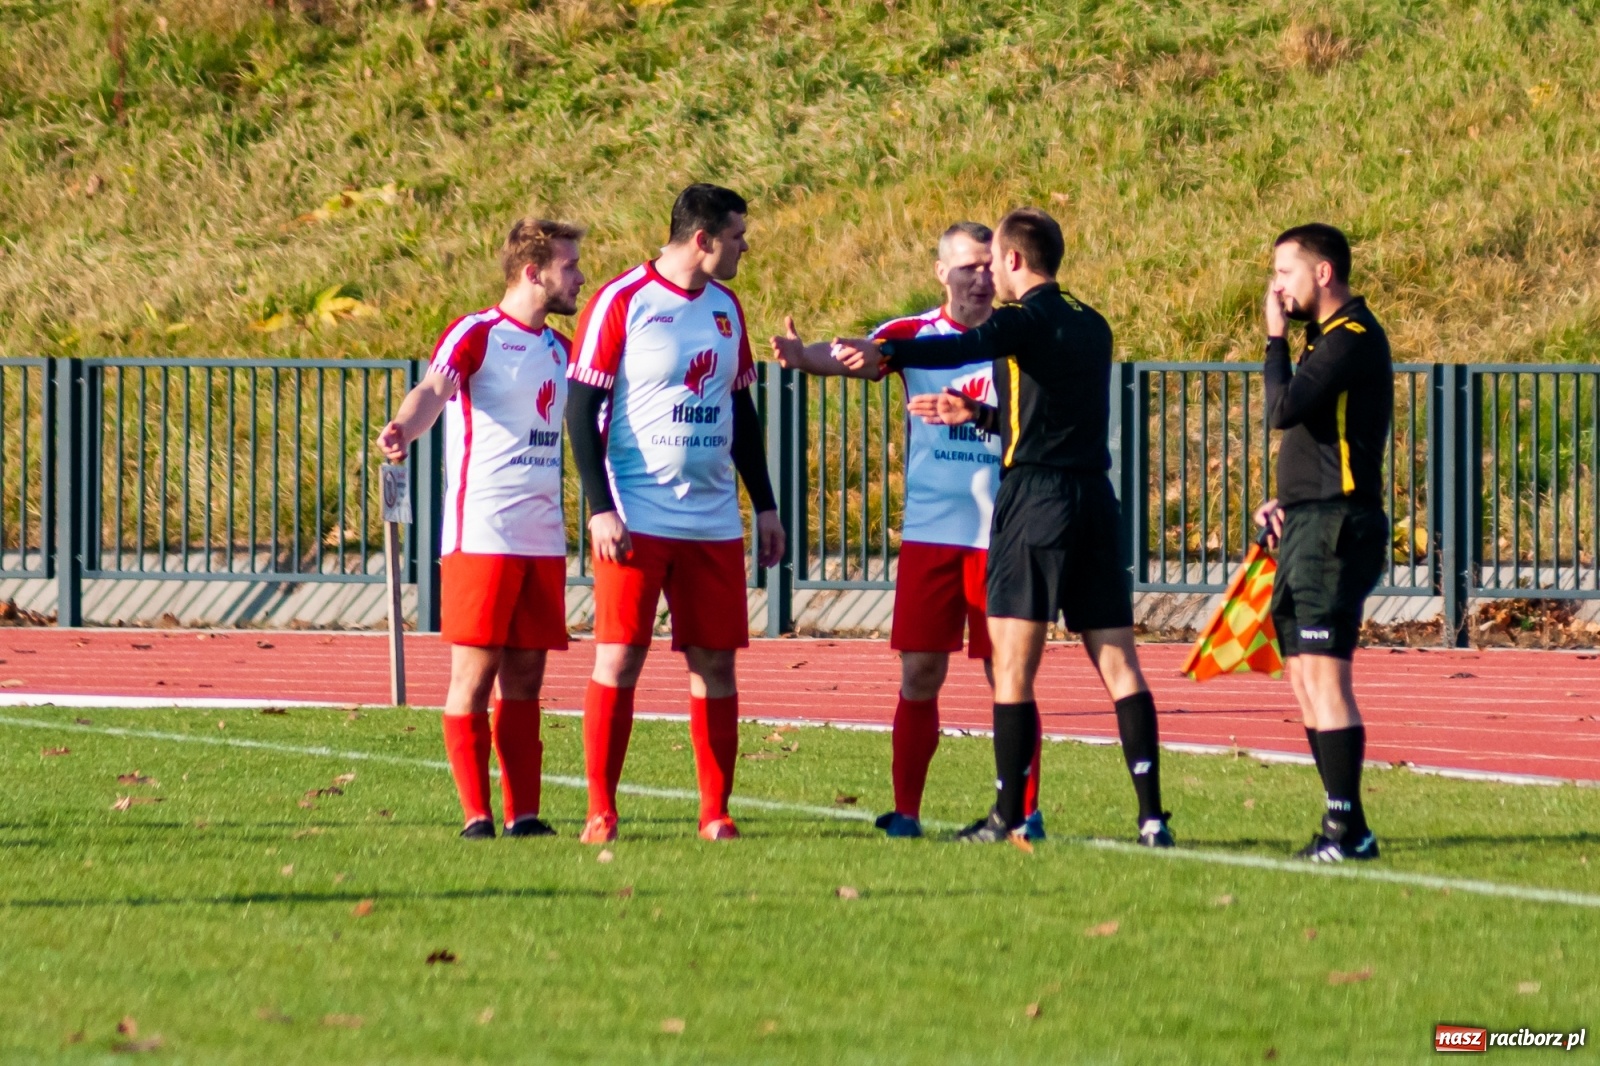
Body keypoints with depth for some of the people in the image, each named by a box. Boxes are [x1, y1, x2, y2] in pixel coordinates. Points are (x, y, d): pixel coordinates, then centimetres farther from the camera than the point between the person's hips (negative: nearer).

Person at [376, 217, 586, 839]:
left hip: (543, 539, 7)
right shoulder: (475, 336, -7)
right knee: (474, 675, -5)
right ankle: (476, 816, -5)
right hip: (481, 533, -7)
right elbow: (434, 390, -25)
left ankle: (524, 814, 7)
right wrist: (404, 428, -45)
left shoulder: (560, 349, 16)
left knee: (524, 678, 6)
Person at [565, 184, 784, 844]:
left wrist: (764, 504, 17)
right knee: (619, 659, -5)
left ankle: (715, 812, 5)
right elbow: (582, 410, -7)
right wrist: (600, 509, -14)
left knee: (715, 662, 2)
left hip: (714, 520, 6)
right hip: (636, 518, -6)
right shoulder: (622, 302, -6)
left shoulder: (725, 308, 13)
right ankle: (600, 812, -1)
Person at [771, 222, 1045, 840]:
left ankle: (1024, 810, 7)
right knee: (919, 674, 0)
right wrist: (802, 356, -36)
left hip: (999, 532, -1)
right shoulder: (913, 335, 4)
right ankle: (905, 811, 5)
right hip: (928, 529, 1)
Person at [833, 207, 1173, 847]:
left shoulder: (1025, 319, -6)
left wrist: (887, 355, -42)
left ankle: (1008, 816, -3)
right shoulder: (1091, 326, 18)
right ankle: (1151, 816, -3)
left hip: (1035, 499, -7)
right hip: (1095, 499, 7)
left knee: (1012, 666, -2)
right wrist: (980, 415, 36)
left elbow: (968, 347, -29)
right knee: (1118, 662, 4)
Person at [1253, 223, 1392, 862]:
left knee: (1323, 673, -13)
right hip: (1309, 525, 11)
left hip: (1335, 526, -11)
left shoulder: (1352, 338, -13)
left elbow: (1284, 409, -23)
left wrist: (1276, 338, -11)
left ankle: (1348, 828, -15)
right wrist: (1287, 503, 15)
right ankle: (1343, 824, 14)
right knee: (1304, 676, 11)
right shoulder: (1330, 336, 19)